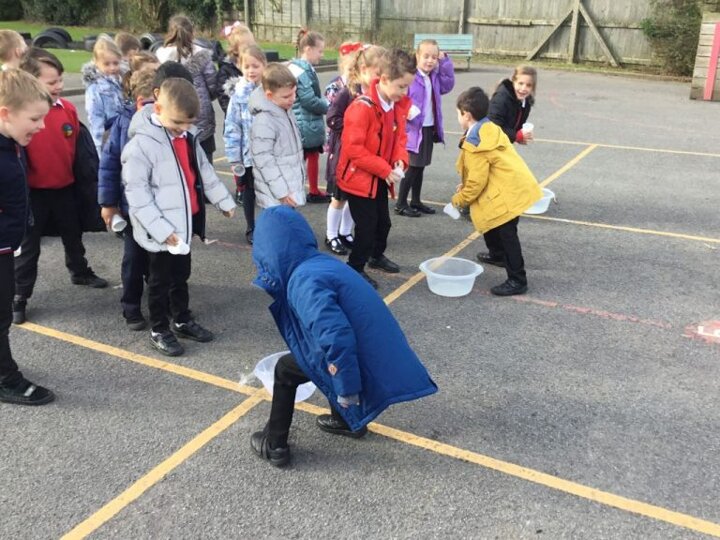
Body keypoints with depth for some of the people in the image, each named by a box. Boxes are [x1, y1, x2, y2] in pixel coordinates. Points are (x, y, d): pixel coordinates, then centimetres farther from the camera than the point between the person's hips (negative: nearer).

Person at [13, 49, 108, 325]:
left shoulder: (68, 109, -4)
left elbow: (77, 145, 7)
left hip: (66, 187, 5)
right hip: (33, 191, -4)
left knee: (73, 235, 24)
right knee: (28, 246, 7)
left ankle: (80, 272, 48)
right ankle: (18, 298, 19)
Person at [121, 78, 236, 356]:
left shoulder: (188, 137, 5)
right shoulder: (141, 144, -20)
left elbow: (204, 171, 17)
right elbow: (137, 193, -21)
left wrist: (223, 200, 16)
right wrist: (161, 229, -24)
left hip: (185, 224, 7)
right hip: (161, 232, -7)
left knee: (181, 276, 22)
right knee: (160, 281, 9)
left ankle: (183, 320, 38)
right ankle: (159, 330, 24)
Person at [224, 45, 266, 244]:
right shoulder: (238, 94, -7)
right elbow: (232, 128, -4)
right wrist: (234, 157, -7)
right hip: (248, 153, 0)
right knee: (249, 191, 15)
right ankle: (251, 229, 31)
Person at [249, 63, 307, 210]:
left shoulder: (286, 111, 7)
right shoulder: (263, 122, -22)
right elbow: (264, 161, -22)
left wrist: (299, 180, 21)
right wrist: (281, 192, -20)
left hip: (291, 188, 9)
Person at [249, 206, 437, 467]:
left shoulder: (304, 281, -21)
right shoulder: (320, 261, 10)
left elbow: (337, 339, -30)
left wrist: (346, 390, -17)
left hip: (363, 361, -8)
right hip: (380, 352, 8)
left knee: (285, 371, 10)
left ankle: (274, 446, 22)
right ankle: (347, 422, 46)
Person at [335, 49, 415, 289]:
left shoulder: (398, 105, 0)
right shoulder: (362, 107, -26)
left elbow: (400, 136, 11)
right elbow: (353, 148, -27)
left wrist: (400, 160, -10)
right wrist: (385, 170, -25)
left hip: (380, 178, 8)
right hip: (358, 177, -8)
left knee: (383, 221, 21)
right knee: (366, 225, -1)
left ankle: (376, 255, 45)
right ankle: (355, 268, 17)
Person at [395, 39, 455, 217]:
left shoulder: (435, 77, 7)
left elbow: (448, 84, 16)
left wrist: (445, 62, 8)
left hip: (429, 129, 8)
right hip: (414, 129, -8)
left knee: (420, 167, 16)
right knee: (412, 167, -5)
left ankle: (416, 201, 28)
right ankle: (400, 204, 6)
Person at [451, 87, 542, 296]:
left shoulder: (474, 143, -20)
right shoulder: (490, 129, 10)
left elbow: (477, 181, -17)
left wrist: (459, 199, -2)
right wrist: (466, 187, 15)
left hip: (507, 192, -11)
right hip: (513, 184, 11)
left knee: (506, 233, -7)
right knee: (490, 221, 27)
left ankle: (517, 281, -4)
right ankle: (498, 255, 48)